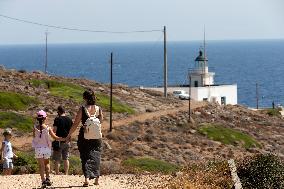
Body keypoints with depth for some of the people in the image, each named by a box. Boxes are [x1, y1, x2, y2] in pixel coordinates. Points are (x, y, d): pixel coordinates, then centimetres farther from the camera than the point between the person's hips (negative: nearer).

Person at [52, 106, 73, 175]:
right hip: (67, 141, 5)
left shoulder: (57, 119, -12)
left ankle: (57, 174, 0)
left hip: (59, 141, -5)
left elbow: (54, 130, -16)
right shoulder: (69, 119, 4)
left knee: (57, 159, 1)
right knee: (66, 159, 12)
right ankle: (66, 174, 12)